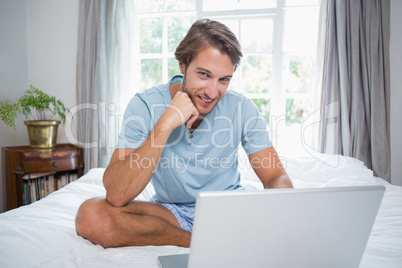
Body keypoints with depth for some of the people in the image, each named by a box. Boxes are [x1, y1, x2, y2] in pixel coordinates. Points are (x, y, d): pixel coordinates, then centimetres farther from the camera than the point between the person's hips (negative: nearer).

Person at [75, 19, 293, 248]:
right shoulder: (145, 105, -16)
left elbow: (277, 177, -8)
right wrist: (164, 125, -32)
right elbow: (116, 196, -25)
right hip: (172, 211, 1)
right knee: (90, 216, -26)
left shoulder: (242, 108, -12)